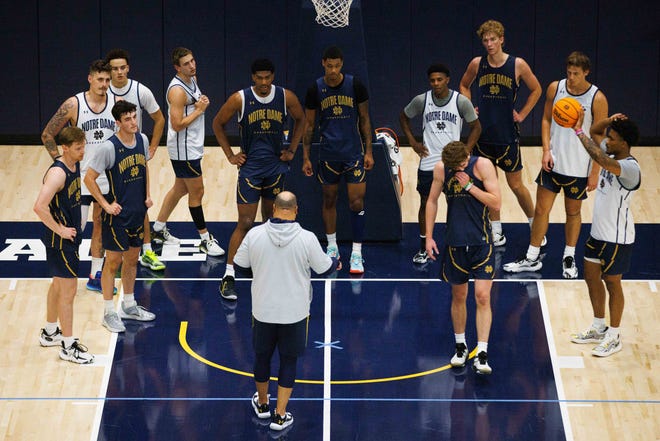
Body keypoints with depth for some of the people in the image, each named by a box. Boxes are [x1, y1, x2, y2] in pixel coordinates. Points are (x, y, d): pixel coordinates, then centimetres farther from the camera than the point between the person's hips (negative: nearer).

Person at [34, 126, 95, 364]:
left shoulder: (75, 166, 3)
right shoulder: (58, 173, -25)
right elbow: (40, 206, -34)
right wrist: (60, 229, -25)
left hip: (70, 236, 10)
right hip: (60, 241, -10)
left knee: (59, 285, 22)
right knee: (68, 290, -4)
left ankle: (49, 333, 38)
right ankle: (68, 347, 4)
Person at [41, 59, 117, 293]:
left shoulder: (118, 104, -5)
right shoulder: (73, 105, -12)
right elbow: (47, 135, -4)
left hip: (108, 177, 3)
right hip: (80, 176, -3)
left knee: (100, 225, 13)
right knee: (75, 228, -5)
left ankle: (95, 276, 23)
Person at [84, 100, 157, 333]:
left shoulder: (142, 140, -1)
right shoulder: (109, 148, -20)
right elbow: (89, 178, -15)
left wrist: (147, 195, 8)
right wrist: (106, 205, -15)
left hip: (137, 211, 6)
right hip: (117, 214, -6)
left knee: (132, 259, 17)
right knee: (113, 261, 1)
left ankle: (129, 305, 32)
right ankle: (109, 313, 10)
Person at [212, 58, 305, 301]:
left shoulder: (286, 97, -5)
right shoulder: (240, 99, -12)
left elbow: (300, 119, 15)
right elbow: (218, 123, 3)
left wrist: (292, 149, 9)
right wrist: (230, 155, -1)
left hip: (276, 167, 3)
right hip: (249, 168, -3)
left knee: (271, 219, 15)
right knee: (245, 223, -8)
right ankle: (229, 276, -5)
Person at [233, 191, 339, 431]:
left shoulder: (255, 234, -13)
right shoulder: (307, 239, -17)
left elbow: (239, 265, 1)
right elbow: (324, 269, -3)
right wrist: (336, 263, 20)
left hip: (263, 310, 1)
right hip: (294, 312, -1)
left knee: (262, 356, 21)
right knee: (289, 361, 13)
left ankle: (262, 404, 41)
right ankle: (280, 416, 17)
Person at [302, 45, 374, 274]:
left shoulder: (355, 85, -7)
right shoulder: (315, 89, -5)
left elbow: (365, 120, 2)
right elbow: (309, 125, 3)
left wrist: (369, 151, -1)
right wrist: (305, 157, 1)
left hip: (354, 152, -1)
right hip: (328, 153, 1)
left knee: (357, 203, -5)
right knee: (329, 200, 12)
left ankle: (357, 253, 2)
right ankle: (332, 247, 27)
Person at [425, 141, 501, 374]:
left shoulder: (483, 165, -11)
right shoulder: (441, 169, -3)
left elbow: (496, 203, -13)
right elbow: (432, 201, 10)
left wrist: (470, 186, -20)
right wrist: (429, 237, 7)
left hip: (481, 241, -3)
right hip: (455, 241, 3)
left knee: (482, 296, -11)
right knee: (458, 296, 12)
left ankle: (482, 353, -11)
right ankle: (460, 346, 30)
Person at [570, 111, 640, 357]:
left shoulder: (630, 168, -27)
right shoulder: (611, 155, 0)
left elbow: (600, 159, -44)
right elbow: (595, 131, 16)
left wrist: (578, 131, -41)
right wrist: (610, 121, -6)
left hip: (617, 238, -9)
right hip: (598, 232, 9)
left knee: (612, 284, 3)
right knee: (591, 277, 18)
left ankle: (614, 337, 17)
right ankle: (599, 329, 33)